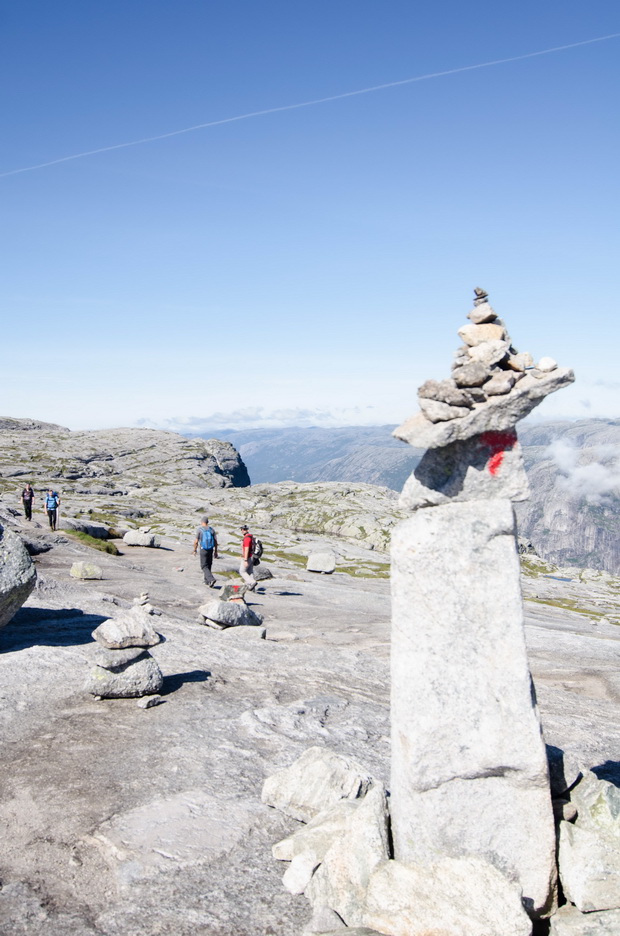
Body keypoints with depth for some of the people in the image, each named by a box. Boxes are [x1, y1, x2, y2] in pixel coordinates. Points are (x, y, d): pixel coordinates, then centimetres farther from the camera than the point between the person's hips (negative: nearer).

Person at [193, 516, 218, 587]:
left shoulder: (199, 529, -9)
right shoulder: (211, 529, 3)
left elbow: (196, 541, -9)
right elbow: (215, 541, 2)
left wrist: (194, 550, 6)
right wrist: (215, 552, 9)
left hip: (203, 550, -4)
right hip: (211, 550, 4)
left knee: (204, 566, 0)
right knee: (208, 565, 18)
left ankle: (211, 579, -20)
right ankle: (207, 581, 27)